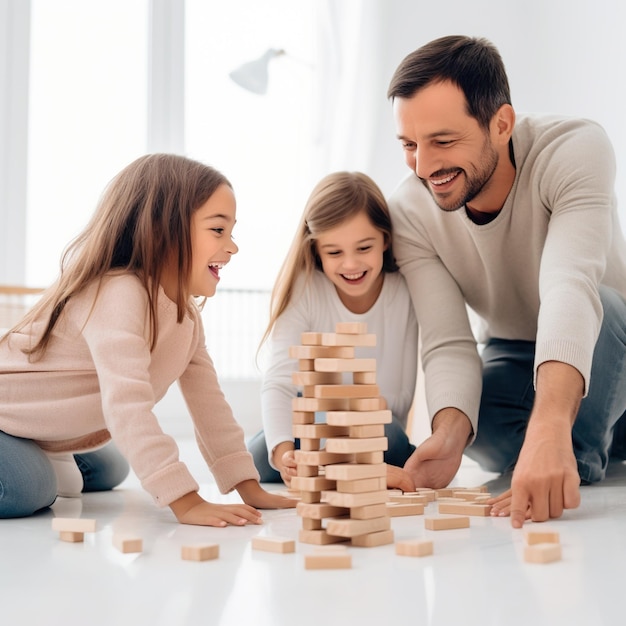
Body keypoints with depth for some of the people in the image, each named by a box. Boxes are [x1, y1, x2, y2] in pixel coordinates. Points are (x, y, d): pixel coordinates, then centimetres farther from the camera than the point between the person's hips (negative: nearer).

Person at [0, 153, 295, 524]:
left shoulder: (187, 312, -3)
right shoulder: (119, 295, -34)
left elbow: (207, 399, -3)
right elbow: (127, 406, -43)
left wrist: (250, 488, -10)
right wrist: (186, 502, -46)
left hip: (54, 433, 9)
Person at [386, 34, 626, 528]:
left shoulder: (576, 149, -31)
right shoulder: (410, 213, -20)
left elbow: (571, 289, -46)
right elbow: (448, 345, -24)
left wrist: (549, 430, -61)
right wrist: (448, 435, -46)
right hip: (513, 355, 3)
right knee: (471, 421, -30)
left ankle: (577, 468, -14)